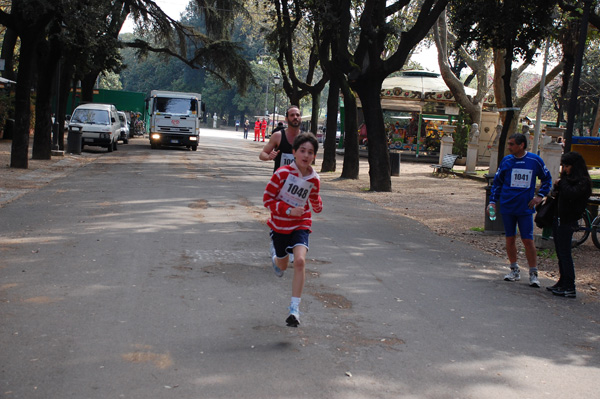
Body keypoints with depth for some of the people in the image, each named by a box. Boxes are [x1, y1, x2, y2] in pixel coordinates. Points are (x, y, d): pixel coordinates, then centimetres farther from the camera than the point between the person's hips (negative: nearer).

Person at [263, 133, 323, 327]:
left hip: (301, 225, 1)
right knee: (282, 266, 16)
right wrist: (288, 210, -22)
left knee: (300, 261, -23)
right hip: (279, 225, -1)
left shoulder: (314, 179, -4)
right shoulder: (282, 173, -16)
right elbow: (267, 198, -14)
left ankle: (294, 308, -19)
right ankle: (275, 256, 57)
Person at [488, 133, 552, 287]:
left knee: (528, 240, -6)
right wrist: (492, 201, 5)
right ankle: (514, 270, 21)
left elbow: (547, 178, 12)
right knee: (510, 239, 8)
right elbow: (497, 182, 11)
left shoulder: (535, 160, -3)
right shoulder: (507, 160, 2)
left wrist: (540, 196, 2)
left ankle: (533, 274, 2)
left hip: (525, 208, -2)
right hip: (507, 206, 2)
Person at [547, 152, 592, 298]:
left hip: (567, 221, -9)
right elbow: (557, 194, 24)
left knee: (564, 253, -8)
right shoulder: (567, 178, 14)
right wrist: (555, 189, 2)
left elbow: (570, 194, -28)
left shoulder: (583, 182, -11)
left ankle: (570, 288, -5)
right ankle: (562, 282, 21)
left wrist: (562, 183, -12)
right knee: (560, 253, 13)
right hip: (558, 219, 9)